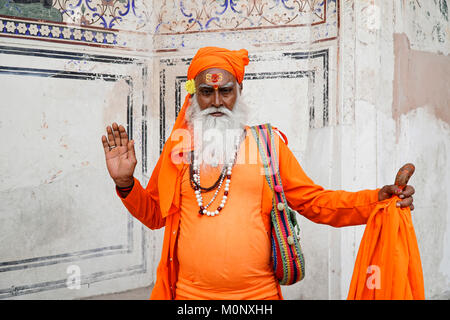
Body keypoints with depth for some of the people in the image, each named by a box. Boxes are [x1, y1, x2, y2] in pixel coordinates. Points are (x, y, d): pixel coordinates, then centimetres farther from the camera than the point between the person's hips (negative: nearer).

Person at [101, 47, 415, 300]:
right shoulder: (179, 147, 6)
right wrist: (126, 184, -3)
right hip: (189, 292, 1)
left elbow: (313, 201, 2)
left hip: (257, 292, 0)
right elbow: (154, 213, 15)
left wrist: (375, 200, -9)